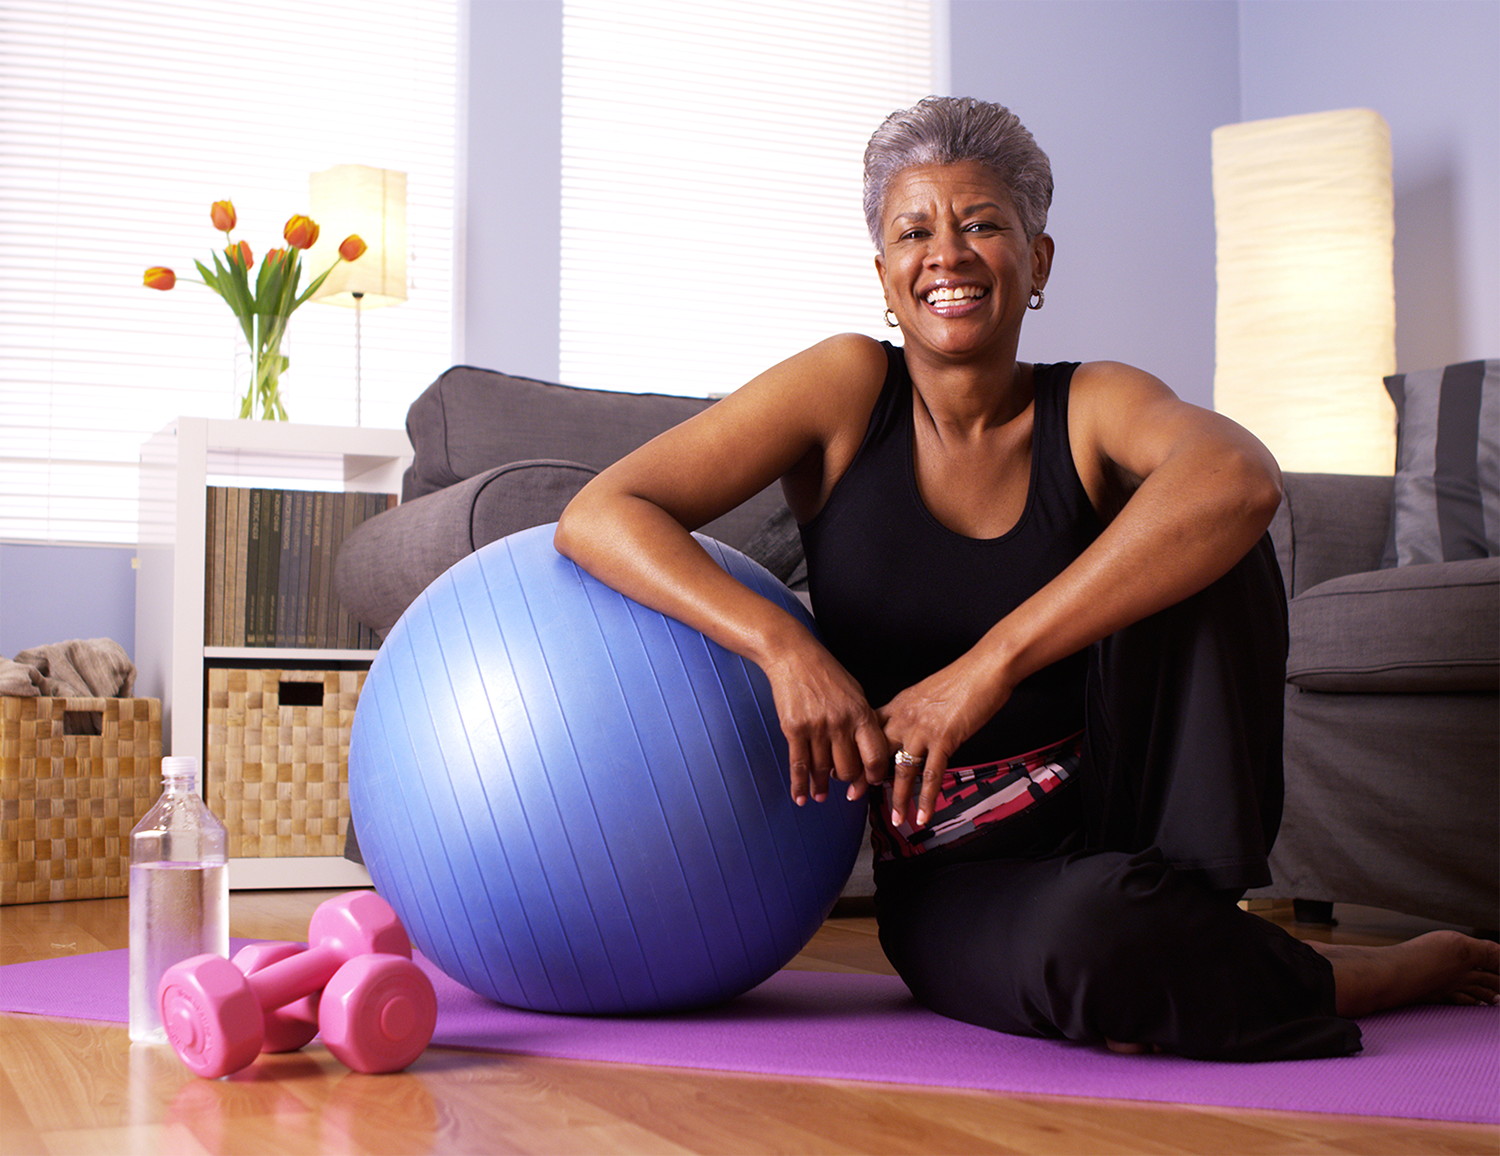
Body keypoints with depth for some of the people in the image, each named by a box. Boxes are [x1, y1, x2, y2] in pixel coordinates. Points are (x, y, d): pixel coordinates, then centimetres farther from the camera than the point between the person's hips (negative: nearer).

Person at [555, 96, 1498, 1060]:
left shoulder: (1093, 405, -5)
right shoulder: (848, 390, -4)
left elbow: (1243, 478, -30)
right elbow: (600, 515, -12)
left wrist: (990, 664, -39)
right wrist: (783, 644, -29)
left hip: (1119, 817, 1)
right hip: (956, 882, -1)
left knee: (1198, 531, -22)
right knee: (1090, 938, -37)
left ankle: (1187, 913, -16)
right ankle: (1377, 974, -7)